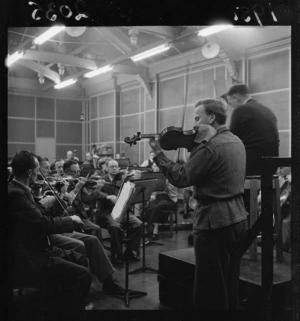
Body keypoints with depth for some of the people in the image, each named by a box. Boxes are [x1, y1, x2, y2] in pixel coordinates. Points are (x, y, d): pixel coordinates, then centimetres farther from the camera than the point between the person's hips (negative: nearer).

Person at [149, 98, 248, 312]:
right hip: (238, 217, 9)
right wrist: (197, 145, 4)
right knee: (230, 285, 20)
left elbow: (181, 179, -18)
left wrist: (158, 153, -10)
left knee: (209, 289, 4)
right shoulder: (236, 141, 10)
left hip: (215, 221, -9)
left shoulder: (210, 146, -19)